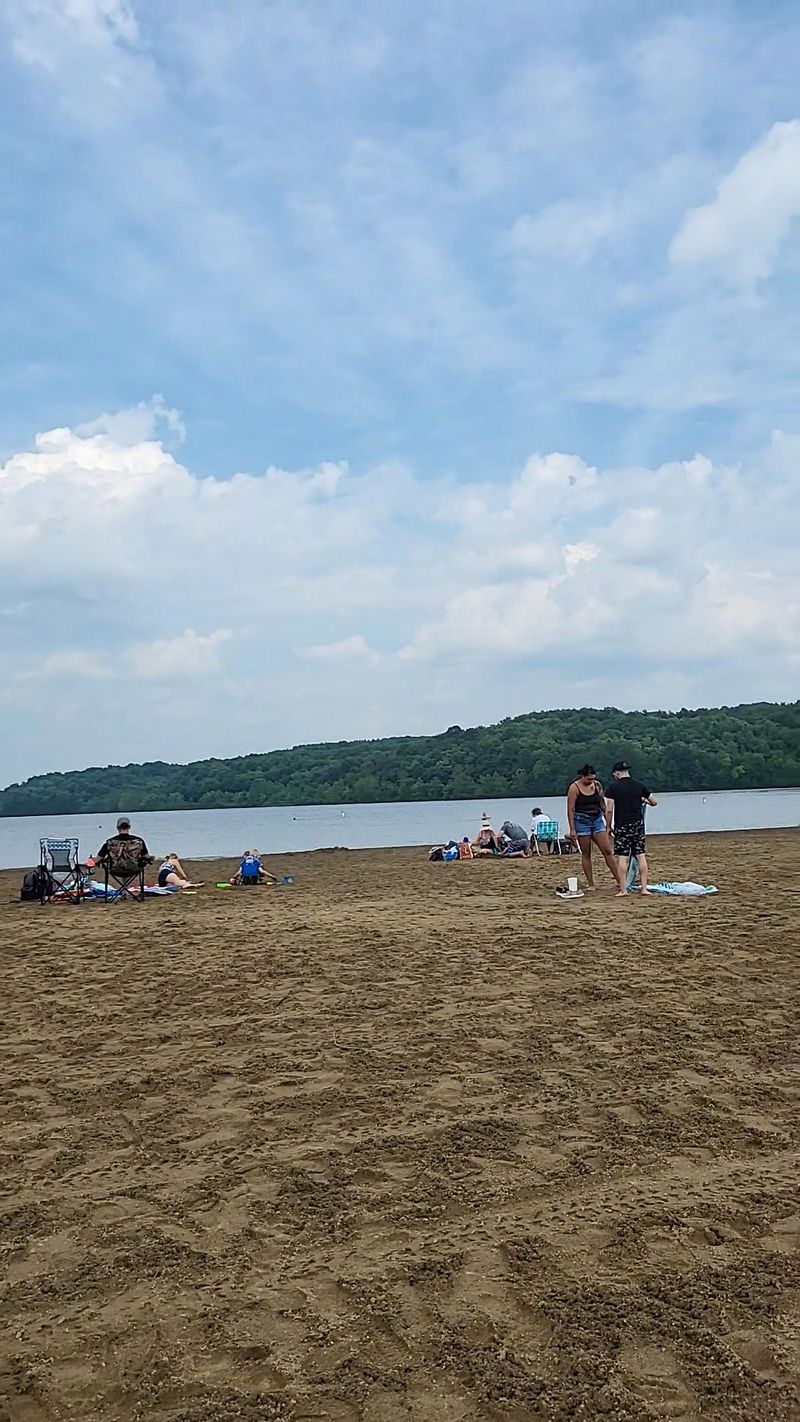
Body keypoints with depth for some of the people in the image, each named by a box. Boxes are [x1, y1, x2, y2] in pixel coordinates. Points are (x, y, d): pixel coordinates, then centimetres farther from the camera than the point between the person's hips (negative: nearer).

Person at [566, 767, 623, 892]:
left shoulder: (597, 785, 5)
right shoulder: (574, 788, -8)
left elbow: (603, 805, 12)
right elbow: (570, 810, -9)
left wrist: (607, 824, 11)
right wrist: (572, 830, -14)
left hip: (597, 820, 4)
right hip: (582, 822, -4)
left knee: (608, 851, -3)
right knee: (586, 854, 2)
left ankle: (619, 881, -3)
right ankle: (590, 884, 8)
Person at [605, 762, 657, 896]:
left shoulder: (612, 787, -6)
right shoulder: (639, 785, 4)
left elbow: (610, 810, -8)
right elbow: (654, 802, 12)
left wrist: (609, 826, 3)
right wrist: (643, 801, 32)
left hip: (621, 826, -3)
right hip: (638, 825, 3)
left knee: (622, 857, -2)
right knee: (641, 856, 7)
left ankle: (623, 889, -3)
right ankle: (644, 888, 6)